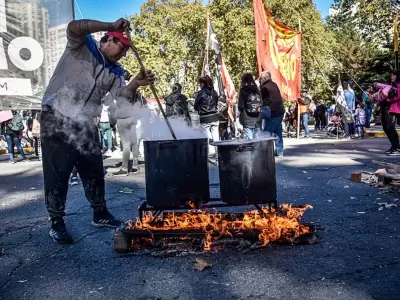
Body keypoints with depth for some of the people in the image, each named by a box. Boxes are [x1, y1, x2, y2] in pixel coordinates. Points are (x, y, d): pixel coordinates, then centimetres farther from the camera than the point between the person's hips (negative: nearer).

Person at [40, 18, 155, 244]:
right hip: (56, 119, -5)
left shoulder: (114, 71, 12)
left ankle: (100, 214, 28)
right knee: (57, 173, 0)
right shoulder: (81, 46, 0)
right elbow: (74, 27, -22)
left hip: (86, 125, 6)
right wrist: (112, 26, -23)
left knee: (94, 171, 12)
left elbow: (121, 96, -3)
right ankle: (57, 223, 12)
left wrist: (136, 84, -22)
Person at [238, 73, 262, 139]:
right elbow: (262, 104, 11)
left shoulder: (243, 90, -5)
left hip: (247, 121, -5)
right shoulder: (257, 90, 10)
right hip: (257, 121, 5)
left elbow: (240, 106, -7)